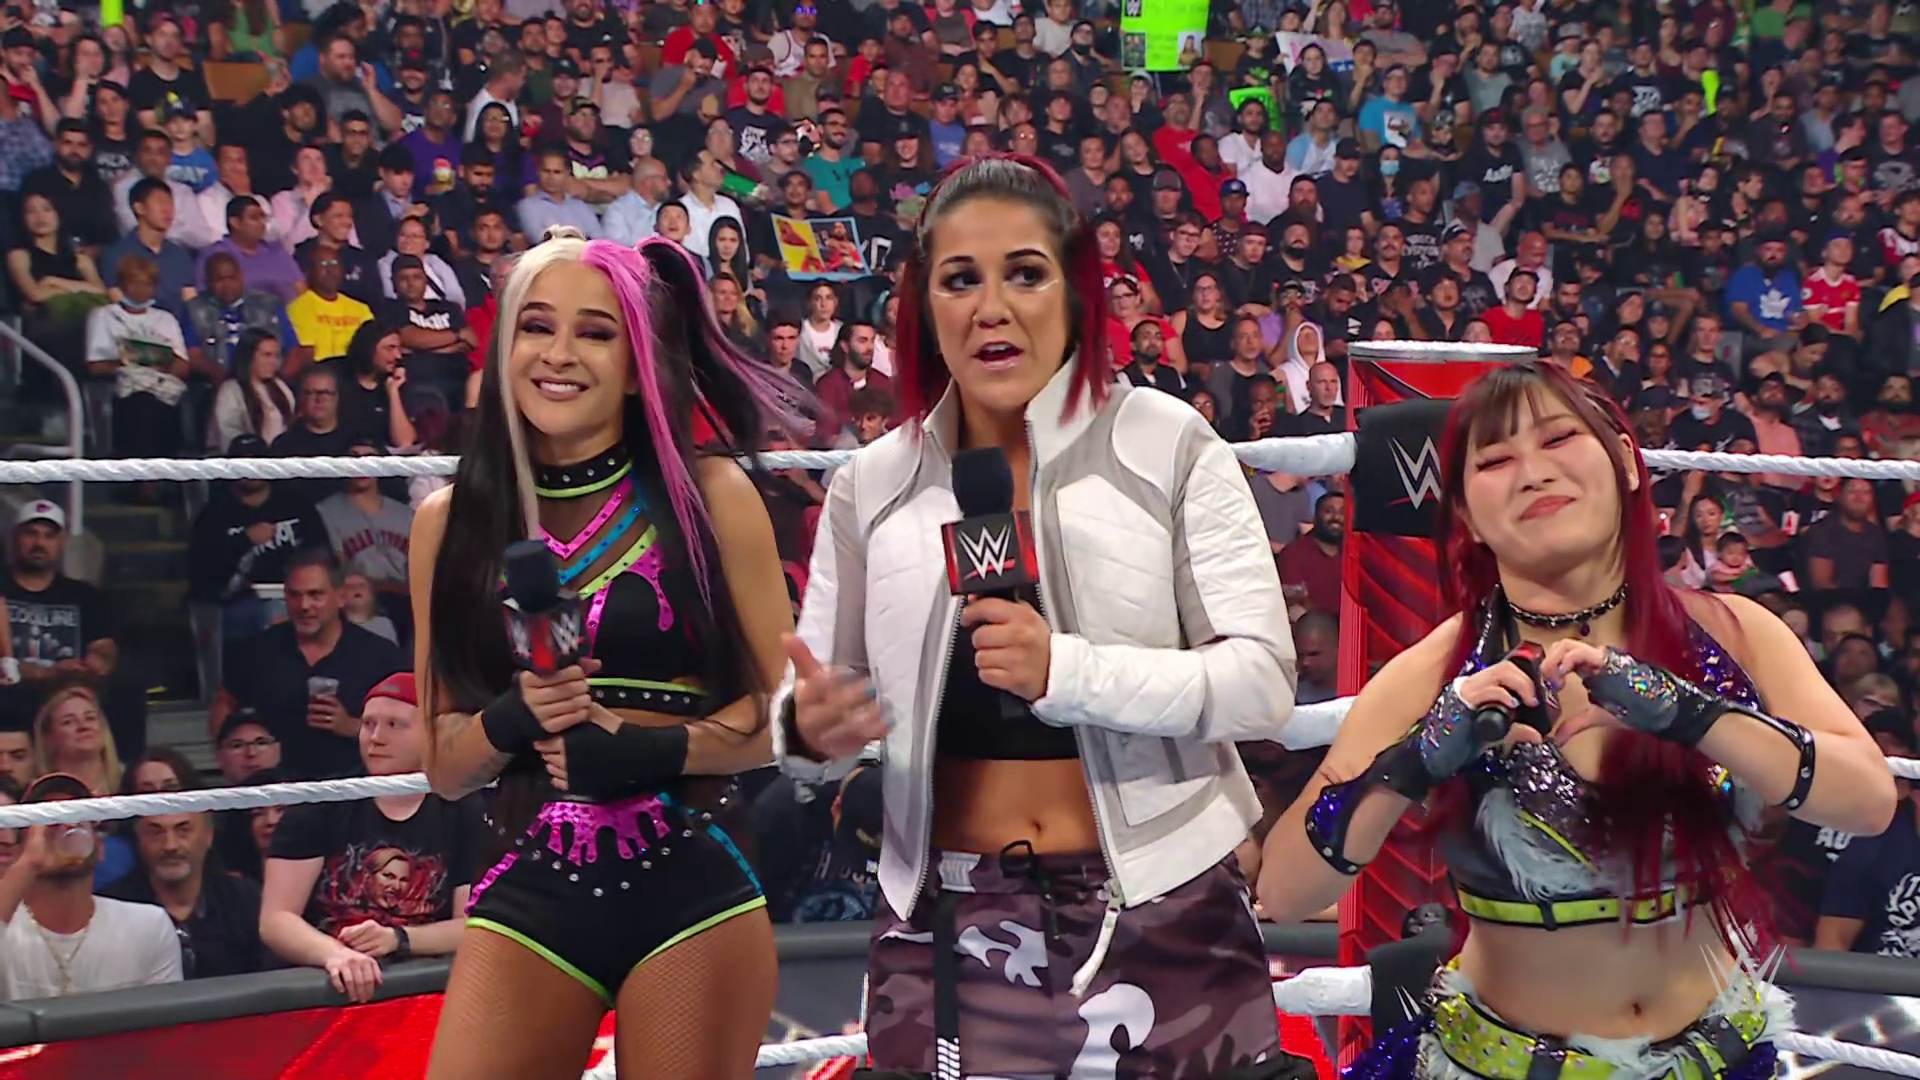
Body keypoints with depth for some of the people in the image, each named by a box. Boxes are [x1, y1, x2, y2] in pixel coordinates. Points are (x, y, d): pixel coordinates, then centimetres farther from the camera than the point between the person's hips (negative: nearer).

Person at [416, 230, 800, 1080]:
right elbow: (445, 767, 7)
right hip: (527, 899, 2)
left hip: (693, 896, -1)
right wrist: (509, 721, -13)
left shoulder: (708, 494, -2)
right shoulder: (451, 520, 5)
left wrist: (654, 747, -17)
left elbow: (783, 708, -2)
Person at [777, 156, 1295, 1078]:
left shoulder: (1169, 446, -6)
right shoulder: (872, 485, 3)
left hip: (1160, 915, -2)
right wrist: (810, 728, -16)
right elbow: (808, 708, 9)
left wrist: (1068, 669, -26)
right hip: (948, 928, 2)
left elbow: (1262, 682, -11)